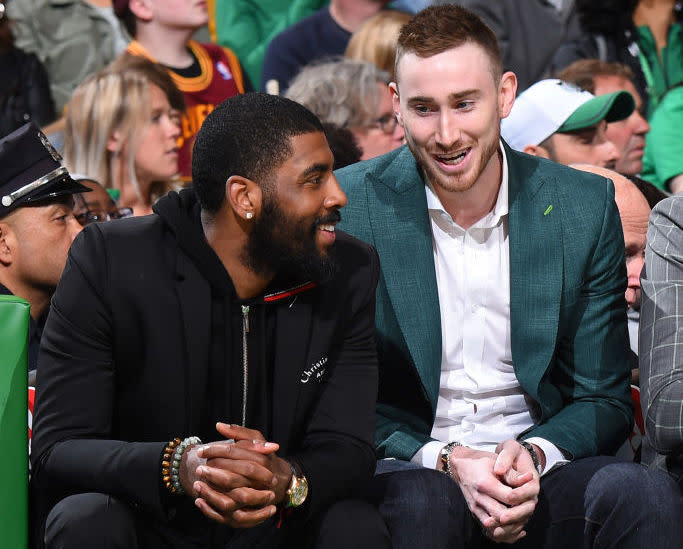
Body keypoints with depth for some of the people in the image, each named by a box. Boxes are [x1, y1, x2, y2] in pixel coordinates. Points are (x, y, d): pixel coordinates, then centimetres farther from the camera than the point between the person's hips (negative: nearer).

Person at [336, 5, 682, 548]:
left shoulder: (585, 206, 2)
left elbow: (604, 400, 8)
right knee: (420, 503, -36)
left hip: (535, 470, 2)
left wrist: (533, 454, -14)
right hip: (410, 465, -2)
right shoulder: (347, 208, -3)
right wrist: (445, 460, -17)